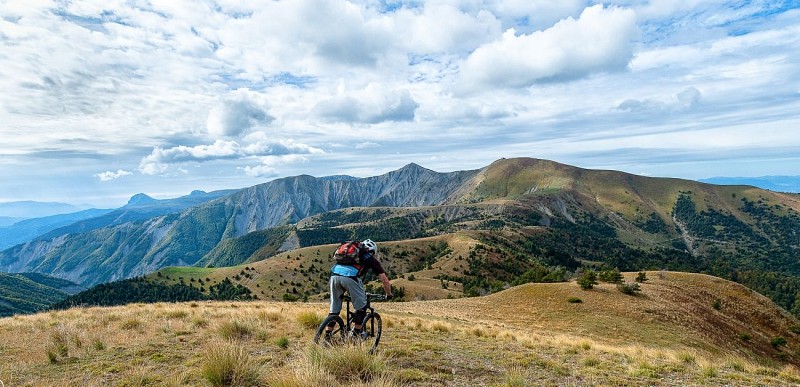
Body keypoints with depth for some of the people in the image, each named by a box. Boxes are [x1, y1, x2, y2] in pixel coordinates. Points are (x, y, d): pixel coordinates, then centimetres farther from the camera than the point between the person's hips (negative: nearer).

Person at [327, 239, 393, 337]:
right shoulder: (371, 259, 24)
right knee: (361, 307, 15)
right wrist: (389, 294, 39)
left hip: (334, 275, 5)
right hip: (350, 278, -5)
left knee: (334, 307, 19)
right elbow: (384, 279, 24)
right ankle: (355, 334, 15)